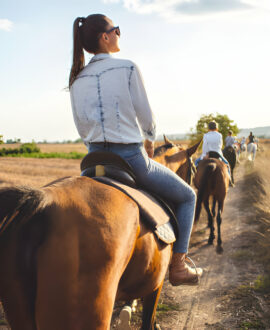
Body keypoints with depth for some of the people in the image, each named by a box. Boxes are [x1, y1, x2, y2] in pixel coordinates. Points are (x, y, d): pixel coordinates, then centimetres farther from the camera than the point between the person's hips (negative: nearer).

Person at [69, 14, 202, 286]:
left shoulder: (77, 80, 6)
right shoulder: (128, 68, -9)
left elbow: (82, 128, 11)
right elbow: (147, 118, -4)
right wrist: (150, 141, 16)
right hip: (132, 159, -5)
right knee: (187, 196, 15)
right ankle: (178, 266, 14)